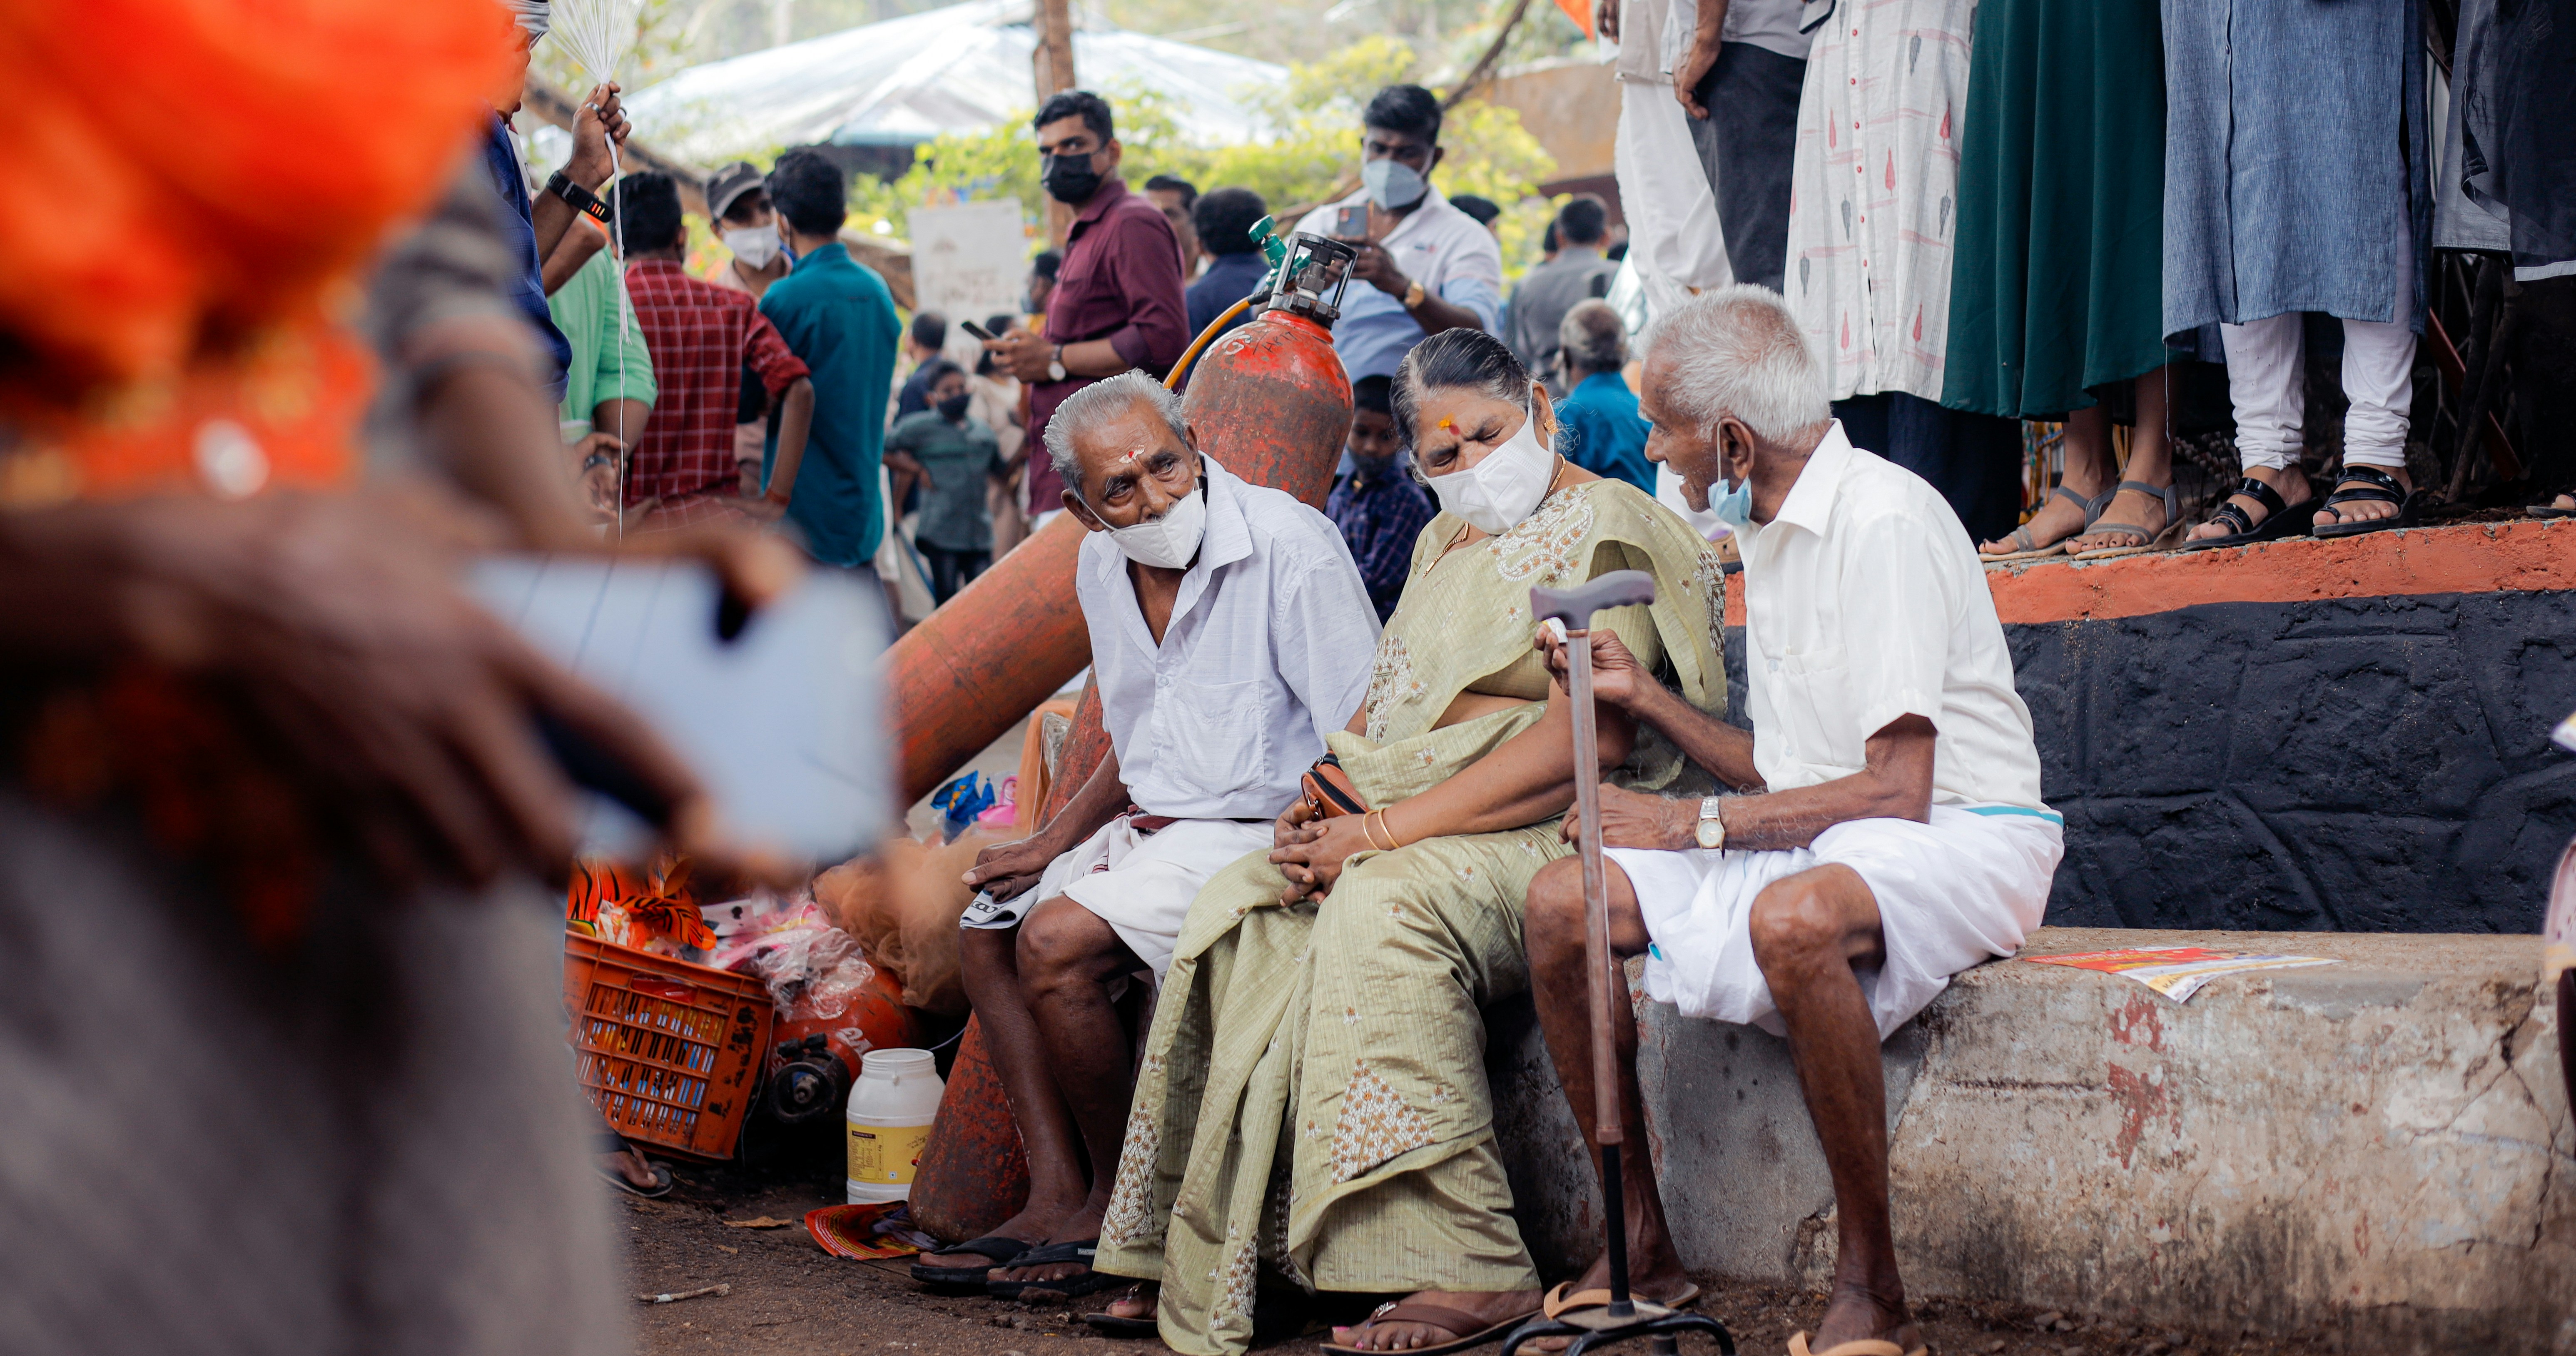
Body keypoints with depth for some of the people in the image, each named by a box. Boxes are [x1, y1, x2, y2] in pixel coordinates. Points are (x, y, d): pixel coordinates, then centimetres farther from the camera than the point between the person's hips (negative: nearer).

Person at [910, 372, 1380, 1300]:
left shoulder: (1288, 545, -19)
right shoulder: (1102, 572, 7)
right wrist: (1050, 844, 8)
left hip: (1260, 832, -9)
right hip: (1153, 826, 9)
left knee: (1055, 943, -23)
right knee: (988, 928, 11)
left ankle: (1120, 1210, -7)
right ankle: (1057, 1199, 2)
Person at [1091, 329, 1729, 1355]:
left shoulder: (1604, 527, -6)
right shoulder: (1444, 542, 22)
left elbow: (1590, 738, -18)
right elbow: (1384, 706, 22)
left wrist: (1384, 830, -20)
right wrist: (1322, 807, -3)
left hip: (1558, 835, -8)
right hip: (1419, 834, 9)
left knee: (1385, 902, -34)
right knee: (1241, 910, -12)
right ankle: (1210, 1257, -11)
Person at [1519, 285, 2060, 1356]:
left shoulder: (1884, 521, -17)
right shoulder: (1776, 535, 14)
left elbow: (1895, 789, -22)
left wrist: (1694, 823, -17)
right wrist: (1645, 699, 10)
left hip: (1957, 837, -9)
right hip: (1814, 843, 9)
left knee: (1792, 918, -41)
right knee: (1562, 900, -7)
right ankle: (1640, 1250, 0)